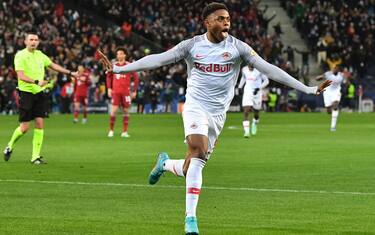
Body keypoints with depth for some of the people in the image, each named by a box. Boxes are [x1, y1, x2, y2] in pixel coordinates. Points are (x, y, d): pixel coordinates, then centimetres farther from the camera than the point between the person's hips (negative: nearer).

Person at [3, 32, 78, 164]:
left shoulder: (40, 54, 10)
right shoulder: (20, 56, -10)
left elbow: (53, 65, 26)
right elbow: (21, 76, -21)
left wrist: (70, 73, 27)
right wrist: (36, 82, -35)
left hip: (39, 93, 5)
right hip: (26, 93, -5)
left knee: (40, 123, -3)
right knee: (24, 127, -5)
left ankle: (36, 156, 2)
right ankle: (10, 147, 22)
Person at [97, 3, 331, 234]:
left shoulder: (237, 47, -1)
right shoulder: (193, 45, -1)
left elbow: (267, 68, -5)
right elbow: (158, 59, -1)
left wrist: (307, 89, -11)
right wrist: (119, 69, -7)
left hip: (218, 115, 2)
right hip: (195, 107, -2)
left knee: (190, 169, 1)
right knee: (198, 152, -26)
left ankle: (165, 164, 37)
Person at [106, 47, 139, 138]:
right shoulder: (114, 66, 5)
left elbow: (136, 78, 4)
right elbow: (109, 77, 15)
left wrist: (134, 91, 1)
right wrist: (109, 88, 4)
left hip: (126, 92, 0)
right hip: (115, 92, 0)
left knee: (126, 111, 2)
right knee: (113, 110, -8)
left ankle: (124, 132, 9)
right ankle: (111, 130, 2)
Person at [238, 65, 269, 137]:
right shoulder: (244, 69, 1)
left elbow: (266, 81, -5)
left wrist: (259, 88, -18)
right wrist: (239, 87, 15)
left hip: (257, 93, -1)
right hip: (247, 92, 1)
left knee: (256, 113, 13)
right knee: (246, 112, -16)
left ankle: (254, 124, 47)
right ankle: (246, 131, -18)